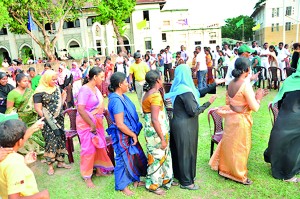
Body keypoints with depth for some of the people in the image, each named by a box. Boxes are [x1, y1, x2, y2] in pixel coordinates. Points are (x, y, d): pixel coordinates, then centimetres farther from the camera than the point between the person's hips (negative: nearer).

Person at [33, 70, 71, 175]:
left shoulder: (57, 88, 8)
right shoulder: (40, 92, -11)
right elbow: (38, 109, -13)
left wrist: (63, 97, 1)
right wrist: (49, 121, -15)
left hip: (59, 119, 6)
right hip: (48, 121, -6)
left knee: (61, 139, 9)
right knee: (51, 141, -3)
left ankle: (60, 161, 23)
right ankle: (50, 165, 11)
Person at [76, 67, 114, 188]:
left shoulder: (96, 89, 6)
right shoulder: (85, 90, -19)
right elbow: (80, 109, -25)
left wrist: (97, 123, 11)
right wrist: (92, 124, -22)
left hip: (97, 122, 8)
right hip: (86, 123, -8)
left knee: (100, 146, 14)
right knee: (89, 148, 0)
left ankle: (99, 170, 32)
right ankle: (87, 177, 15)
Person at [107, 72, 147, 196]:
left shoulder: (121, 96, 4)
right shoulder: (116, 101, -26)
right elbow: (120, 124, -27)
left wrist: (134, 134, 14)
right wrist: (133, 135, -15)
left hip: (130, 133, 9)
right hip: (122, 136, -9)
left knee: (135, 156, 19)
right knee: (124, 159, 8)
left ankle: (135, 180, 39)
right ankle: (122, 186, 28)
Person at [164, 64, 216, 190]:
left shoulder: (177, 88, 4)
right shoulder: (185, 91, -23)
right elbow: (193, 112, -20)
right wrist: (208, 103, -12)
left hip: (178, 123, 9)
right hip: (185, 127, -9)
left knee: (178, 151, 20)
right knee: (186, 152, 5)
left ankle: (178, 174, 38)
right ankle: (186, 182, 20)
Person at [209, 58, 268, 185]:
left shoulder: (231, 83, -1)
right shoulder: (246, 85, -22)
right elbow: (255, 108, -21)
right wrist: (258, 98, -1)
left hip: (230, 118, 7)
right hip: (241, 121, -7)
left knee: (229, 144, 21)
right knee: (240, 148, 9)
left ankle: (224, 168, 38)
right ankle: (239, 176, 27)